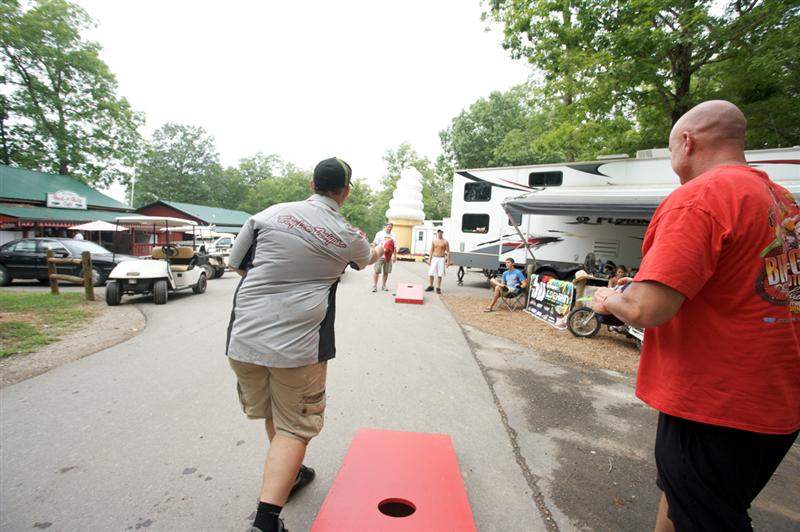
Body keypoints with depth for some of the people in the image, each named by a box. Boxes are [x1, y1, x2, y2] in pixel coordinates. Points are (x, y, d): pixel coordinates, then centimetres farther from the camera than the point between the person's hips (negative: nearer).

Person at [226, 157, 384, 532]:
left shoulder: (271, 214, 1)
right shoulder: (348, 237, -1)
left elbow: (236, 264, 10)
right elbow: (367, 258, 23)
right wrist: (380, 250, 46)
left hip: (244, 339, 4)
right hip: (296, 346, -3)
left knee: (272, 415, 24)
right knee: (294, 427, 14)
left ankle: (289, 475, 47)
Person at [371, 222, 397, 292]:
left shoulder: (393, 236, 13)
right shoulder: (380, 234, 1)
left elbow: (395, 247, 15)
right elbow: (375, 244, -1)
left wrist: (395, 256, 10)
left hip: (388, 257, 4)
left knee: (386, 272, 9)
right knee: (377, 271, -4)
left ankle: (384, 285, 19)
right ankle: (374, 286, 0)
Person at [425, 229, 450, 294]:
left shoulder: (445, 242, -1)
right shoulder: (434, 241, 8)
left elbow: (448, 252, -1)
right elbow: (431, 251, 12)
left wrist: (448, 261, -7)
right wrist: (430, 259, 6)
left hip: (441, 259, -3)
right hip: (434, 258, 3)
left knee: (440, 274, -1)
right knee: (431, 273, 1)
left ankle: (438, 288, 9)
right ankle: (430, 286, 16)